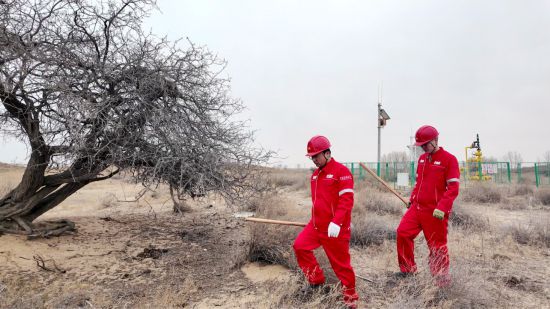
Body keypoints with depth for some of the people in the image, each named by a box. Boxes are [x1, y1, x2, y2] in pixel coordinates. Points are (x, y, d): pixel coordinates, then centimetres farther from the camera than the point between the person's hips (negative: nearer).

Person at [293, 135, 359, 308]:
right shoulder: (315, 175, 12)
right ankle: (316, 280, 19)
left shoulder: (341, 171, -14)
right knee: (300, 246, 1)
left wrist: (336, 222, -28)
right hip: (316, 225, 8)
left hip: (336, 228, -7)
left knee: (340, 263, 2)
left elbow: (347, 200, -20)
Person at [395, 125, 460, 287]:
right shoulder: (422, 159, 12)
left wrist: (442, 208, -22)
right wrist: (412, 199, 14)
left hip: (435, 212, -6)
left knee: (437, 246, 3)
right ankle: (407, 269, 17)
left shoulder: (449, 159, -9)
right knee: (403, 232, 1)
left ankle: (443, 282, 22)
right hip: (417, 207, 7)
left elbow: (453, 188, -14)